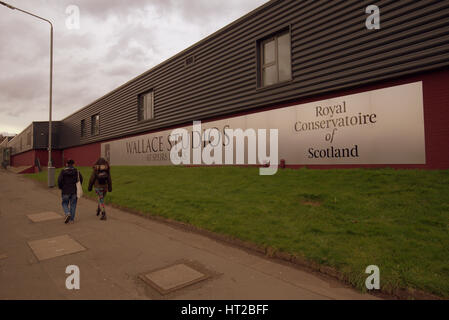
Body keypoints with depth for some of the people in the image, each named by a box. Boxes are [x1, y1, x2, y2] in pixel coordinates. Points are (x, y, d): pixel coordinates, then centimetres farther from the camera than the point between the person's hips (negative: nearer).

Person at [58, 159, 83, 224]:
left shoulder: (63, 171, -4)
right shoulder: (76, 171, -1)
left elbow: (59, 180, -12)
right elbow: (81, 179, -6)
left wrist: (60, 187, 5)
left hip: (65, 191, -1)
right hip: (74, 191, 1)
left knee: (65, 203, 15)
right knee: (73, 204, 9)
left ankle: (67, 213, -10)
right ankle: (72, 219, 12)